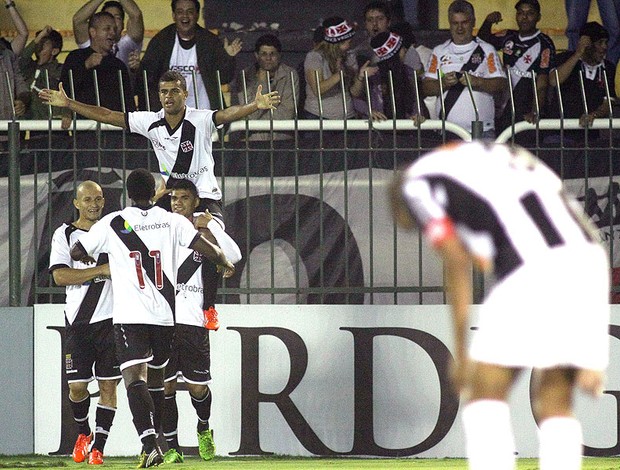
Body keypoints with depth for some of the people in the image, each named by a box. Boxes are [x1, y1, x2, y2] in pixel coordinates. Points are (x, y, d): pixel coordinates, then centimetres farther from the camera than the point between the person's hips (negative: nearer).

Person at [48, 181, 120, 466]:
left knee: (108, 385, -4)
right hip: (78, 322, -1)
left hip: (111, 319, 1)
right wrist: (101, 270, -16)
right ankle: (83, 433, 28)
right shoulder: (64, 235, 2)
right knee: (77, 386, 0)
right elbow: (60, 276, -10)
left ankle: (98, 447, 1)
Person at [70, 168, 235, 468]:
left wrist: (94, 261, 31)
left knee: (135, 378, -13)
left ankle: (149, 443, -31)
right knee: (156, 377, 19)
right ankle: (153, 443, 25)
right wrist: (225, 264, 20)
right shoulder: (172, 221, 4)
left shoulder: (112, 224, 0)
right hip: (165, 314, 3)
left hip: (129, 316, -3)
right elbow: (207, 249, -2)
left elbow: (76, 253, 8)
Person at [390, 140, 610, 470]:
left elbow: (457, 262, 5)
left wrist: (461, 352, 10)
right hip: (589, 259, 6)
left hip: (535, 270, -6)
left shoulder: (417, 184, 16)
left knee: (485, 392, 6)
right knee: (556, 402, 14)